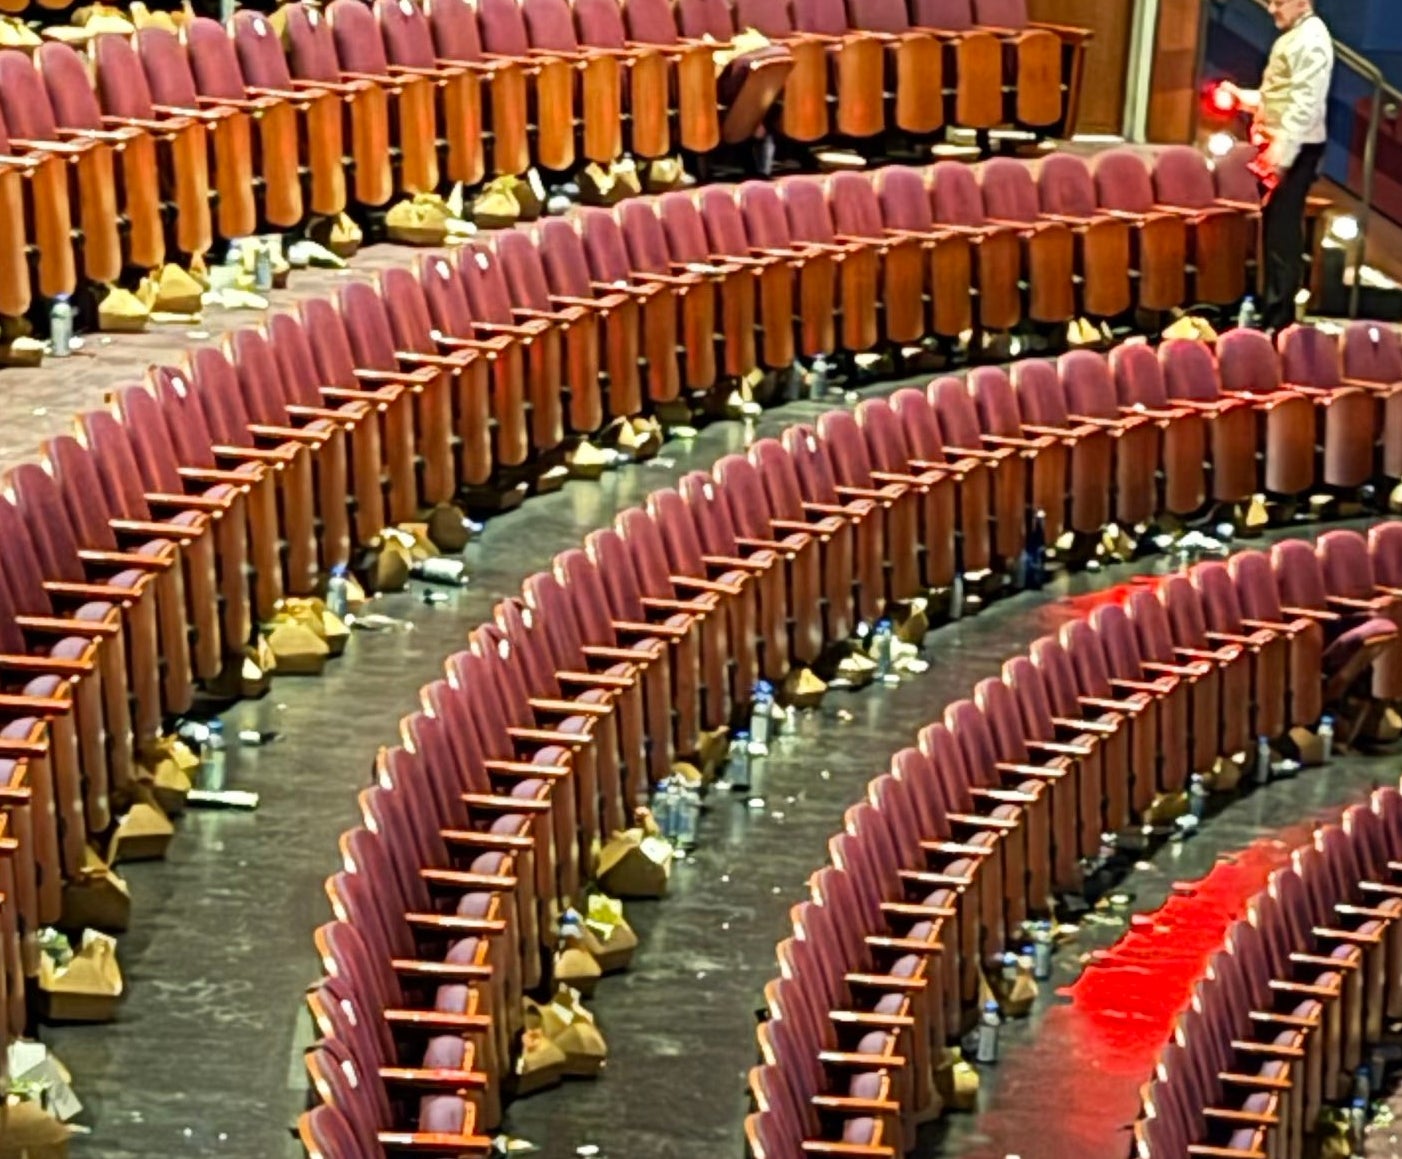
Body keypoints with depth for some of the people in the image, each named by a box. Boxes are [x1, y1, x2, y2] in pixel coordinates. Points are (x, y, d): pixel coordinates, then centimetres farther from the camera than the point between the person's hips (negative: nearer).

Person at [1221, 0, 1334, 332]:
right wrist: (1242, 96, 11)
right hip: (1279, 146, 10)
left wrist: (1282, 151, -27)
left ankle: (1278, 320, -4)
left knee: (1283, 233, -8)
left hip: (1296, 149, -10)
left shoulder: (1311, 39, -15)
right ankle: (1272, 311, 21)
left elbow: (1306, 103, -23)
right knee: (1273, 230, 14)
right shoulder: (1293, 37, 16)